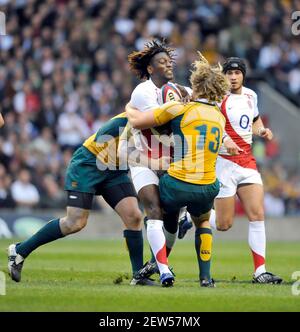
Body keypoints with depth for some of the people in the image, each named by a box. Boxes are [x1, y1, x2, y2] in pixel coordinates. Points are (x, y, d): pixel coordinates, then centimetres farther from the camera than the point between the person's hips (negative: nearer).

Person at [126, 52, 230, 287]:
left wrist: (129, 108, 18)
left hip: (177, 184, -4)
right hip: (207, 188, 4)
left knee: (154, 219, 22)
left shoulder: (181, 109, -7)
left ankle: (164, 270, 2)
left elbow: (137, 121, -5)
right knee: (203, 222, 34)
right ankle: (206, 276, 21)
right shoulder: (220, 118, 11)